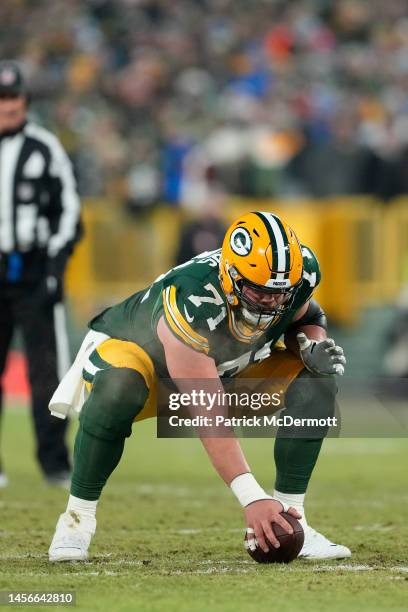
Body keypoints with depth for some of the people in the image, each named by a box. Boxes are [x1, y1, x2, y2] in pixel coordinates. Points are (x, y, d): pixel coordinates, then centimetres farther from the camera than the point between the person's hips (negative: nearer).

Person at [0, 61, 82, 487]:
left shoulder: (45, 148, 4)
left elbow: (68, 208, 5)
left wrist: (56, 264, -5)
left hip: (35, 272, -1)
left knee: (46, 368, -5)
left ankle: (54, 462, -3)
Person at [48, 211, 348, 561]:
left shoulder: (300, 274, -25)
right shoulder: (191, 304, -42)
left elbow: (304, 318, 2)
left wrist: (313, 344, -23)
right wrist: (251, 498, -47)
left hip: (230, 369, 6)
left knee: (316, 384, -17)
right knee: (118, 390, -41)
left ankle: (289, 519, -10)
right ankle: (78, 517, -24)